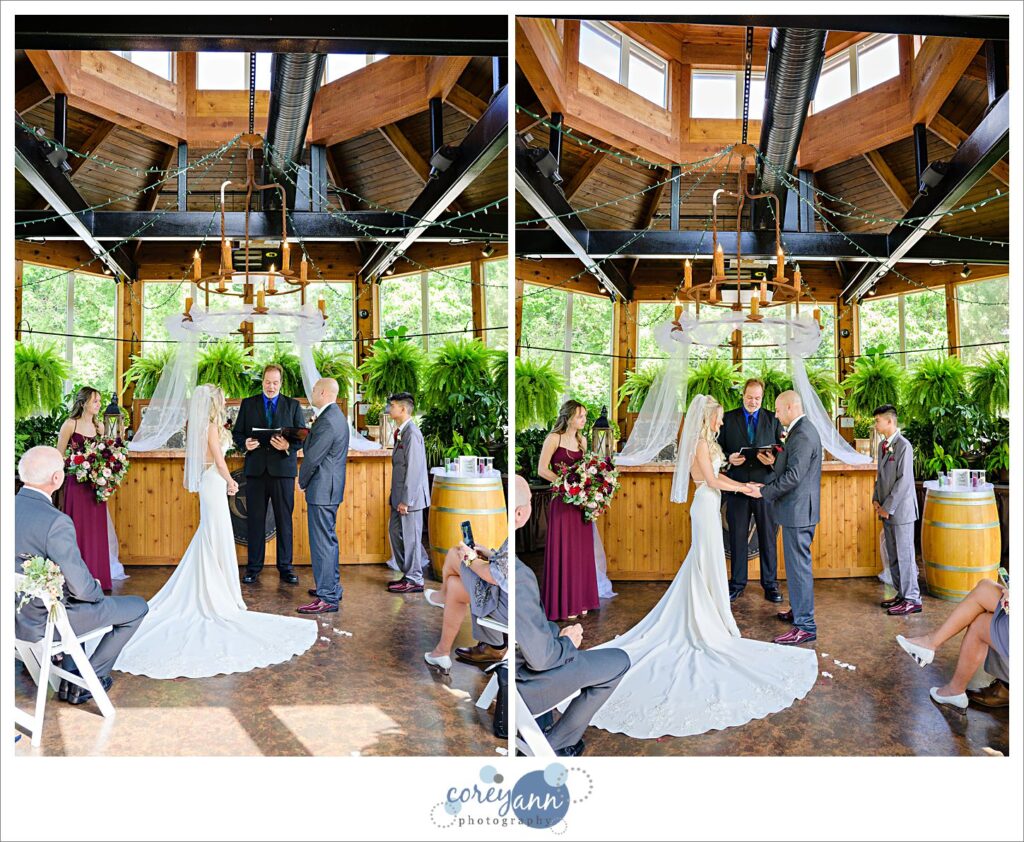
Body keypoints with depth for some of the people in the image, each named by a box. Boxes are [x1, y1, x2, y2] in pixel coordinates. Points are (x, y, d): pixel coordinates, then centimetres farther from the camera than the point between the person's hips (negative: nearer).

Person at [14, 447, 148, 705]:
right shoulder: (56, 522, -30)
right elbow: (82, 588, -26)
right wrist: (97, 589, -3)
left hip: (17, 614, 8)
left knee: (79, 600, 37)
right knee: (137, 607, 10)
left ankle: (70, 680, 38)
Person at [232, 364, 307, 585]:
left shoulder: (293, 405, 8)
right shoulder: (248, 404, 11)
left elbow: (303, 436, 3)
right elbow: (237, 433, 10)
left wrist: (288, 446, -17)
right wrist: (244, 444, -11)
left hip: (283, 468, -1)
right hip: (256, 469, 1)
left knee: (284, 520, 3)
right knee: (255, 520, 5)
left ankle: (285, 567, 11)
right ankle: (253, 567, 14)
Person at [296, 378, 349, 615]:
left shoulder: (328, 422, -20)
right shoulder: (337, 416, 13)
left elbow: (312, 457, -18)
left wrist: (302, 481, -5)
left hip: (322, 489, -11)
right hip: (330, 488, 11)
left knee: (322, 542, -6)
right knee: (328, 539, 19)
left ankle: (327, 598, -2)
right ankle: (332, 586, 31)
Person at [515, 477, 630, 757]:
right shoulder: (518, 575, -35)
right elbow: (540, 657, -24)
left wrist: (555, 631, 6)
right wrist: (568, 642, -4)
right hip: (515, 685, -8)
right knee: (618, 661, 8)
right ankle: (552, 746, 18)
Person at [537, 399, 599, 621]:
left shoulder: (581, 440, 12)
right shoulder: (554, 438, -7)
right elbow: (542, 470, -11)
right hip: (563, 502, -6)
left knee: (582, 551, 9)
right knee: (564, 551, -1)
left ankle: (580, 600, 20)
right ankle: (563, 605, 9)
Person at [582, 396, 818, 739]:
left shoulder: (705, 442, 14)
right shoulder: (700, 443, -16)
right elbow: (711, 481, -18)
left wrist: (742, 483, 10)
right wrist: (743, 488, -8)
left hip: (709, 507, 10)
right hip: (706, 507, -10)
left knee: (704, 564, 16)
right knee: (708, 565, -2)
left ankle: (707, 614, 28)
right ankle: (708, 624, 6)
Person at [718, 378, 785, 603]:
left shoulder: (773, 418, 6)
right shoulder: (728, 418, 5)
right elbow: (719, 449, 6)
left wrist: (773, 460, -16)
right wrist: (729, 458, -14)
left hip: (765, 485, 0)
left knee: (768, 538, 6)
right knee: (737, 538, 8)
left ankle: (770, 585, 18)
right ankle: (737, 584, 20)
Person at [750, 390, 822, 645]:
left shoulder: (802, 435, -20)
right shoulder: (801, 430, 13)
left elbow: (793, 476, -24)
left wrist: (764, 492, -15)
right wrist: (766, 484, 10)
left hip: (798, 510, -11)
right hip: (797, 510, 11)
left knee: (799, 566, -5)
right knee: (797, 564, 20)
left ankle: (805, 626, 1)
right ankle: (799, 610, 34)